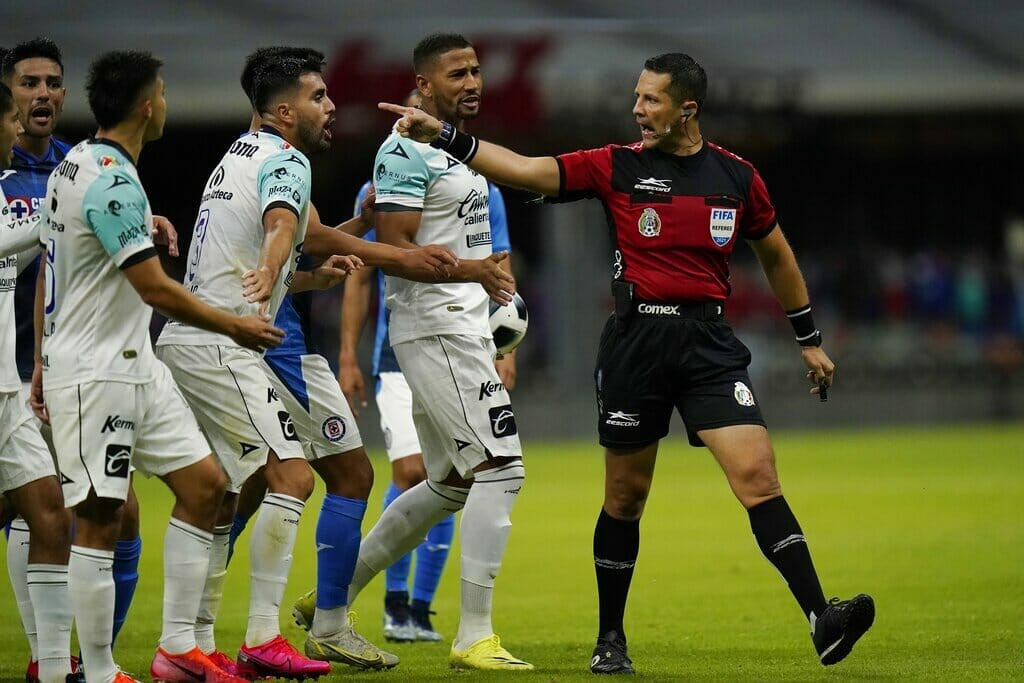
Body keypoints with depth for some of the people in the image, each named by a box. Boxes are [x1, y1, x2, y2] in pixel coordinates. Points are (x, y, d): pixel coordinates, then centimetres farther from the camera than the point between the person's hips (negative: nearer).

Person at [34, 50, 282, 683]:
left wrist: (43, 360, 25)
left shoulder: (74, 166, 11)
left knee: (204, 484, 8)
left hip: (135, 364, 10)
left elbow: (45, 271, 19)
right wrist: (235, 327, -9)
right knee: (100, 520, -5)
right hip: (95, 374, -10)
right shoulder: (112, 181, -20)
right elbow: (155, 288, -21)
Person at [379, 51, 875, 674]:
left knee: (757, 475, -14)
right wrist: (443, 136, -14)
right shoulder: (618, 167, 1)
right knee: (626, 495, 7)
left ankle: (821, 620, -19)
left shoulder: (737, 177, 5)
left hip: (710, 343, 0)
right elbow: (523, 169, -4)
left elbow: (776, 254, 19)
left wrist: (810, 340, 23)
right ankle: (611, 639, 22)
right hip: (636, 340, 0)